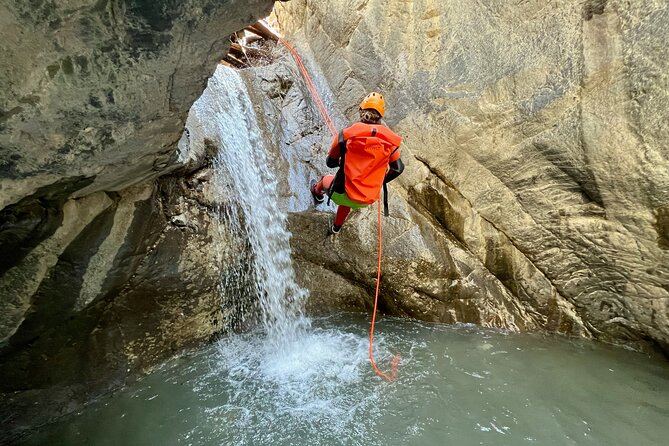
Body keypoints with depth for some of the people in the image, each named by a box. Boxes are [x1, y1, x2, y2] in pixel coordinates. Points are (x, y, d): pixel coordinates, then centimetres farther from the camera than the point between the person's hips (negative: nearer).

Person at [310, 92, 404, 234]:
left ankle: (317, 192, 68)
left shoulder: (346, 134, -11)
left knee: (327, 179, 35)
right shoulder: (389, 138, -5)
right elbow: (398, 169, 3)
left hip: (342, 195, -2)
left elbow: (330, 163, 2)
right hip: (368, 200, 3)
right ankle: (337, 227, 62)